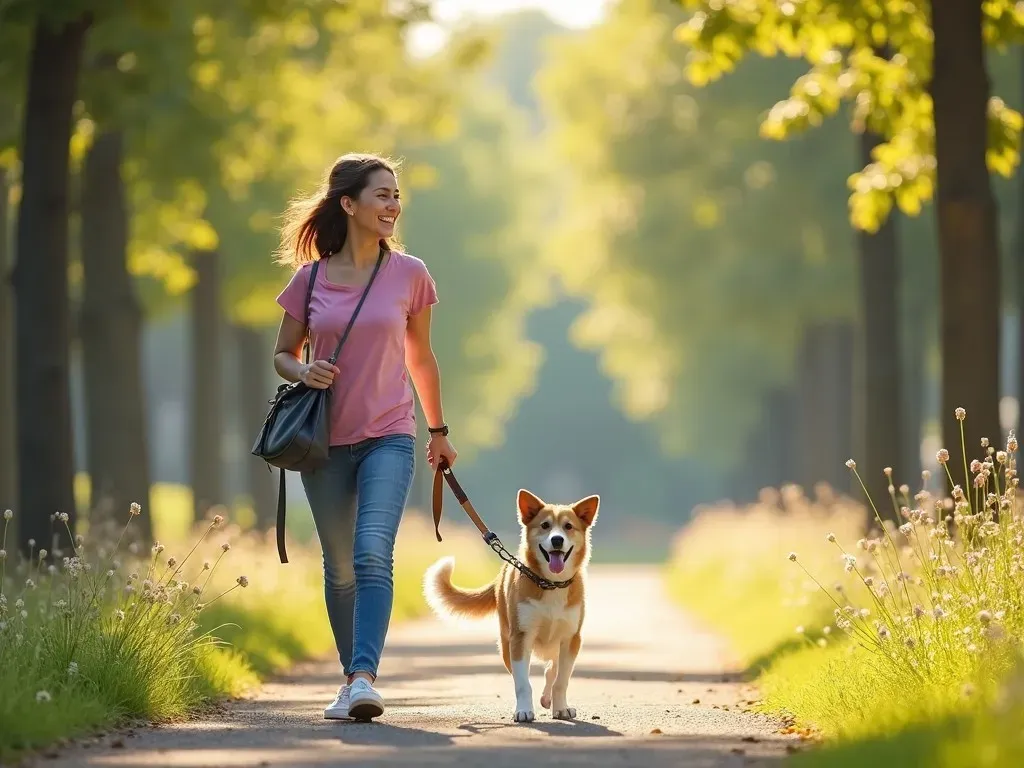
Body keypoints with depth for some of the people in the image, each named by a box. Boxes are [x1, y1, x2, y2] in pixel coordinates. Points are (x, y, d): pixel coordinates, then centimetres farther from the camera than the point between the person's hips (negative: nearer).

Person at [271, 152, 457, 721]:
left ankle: (365, 678, -28)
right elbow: (282, 354, 11)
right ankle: (351, 677, 20)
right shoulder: (310, 279, 1)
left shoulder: (408, 274, 1)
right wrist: (303, 372, -12)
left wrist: (438, 430, 21)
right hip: (325, 441, 2)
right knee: (340, 568, 8)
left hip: (389, 438, -1)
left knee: (373, 554, -20)